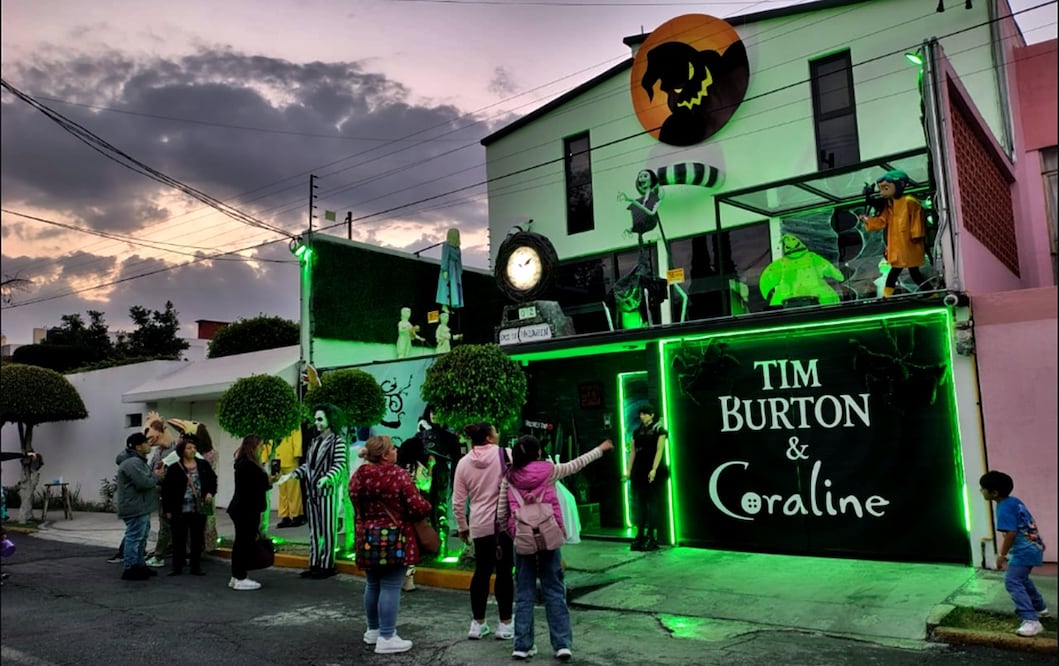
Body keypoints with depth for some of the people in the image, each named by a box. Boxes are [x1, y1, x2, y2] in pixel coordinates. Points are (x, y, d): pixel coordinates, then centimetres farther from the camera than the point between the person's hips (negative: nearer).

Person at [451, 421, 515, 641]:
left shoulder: (464, 463, 4)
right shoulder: (504, 455, -7)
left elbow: (457, 501, 6)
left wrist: (462, 527, 18)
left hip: (480, 524, 4)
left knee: (481, 571, 13)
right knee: (504, 571, 4)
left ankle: (477, 623, 20)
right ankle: (505, 624, 12)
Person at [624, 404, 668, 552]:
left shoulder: (658, 430, -1)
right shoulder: (637, 432, 14)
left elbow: (659, 450, -10)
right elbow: (633, 451, 13)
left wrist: (654, 469, -19)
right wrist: (629, 470, 6)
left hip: (652, 471, -5)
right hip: (639, 470, 5)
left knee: (652, 503, -3)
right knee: (640, 503, 5)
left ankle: (652, 538, 0)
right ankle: (640, 536, 9)